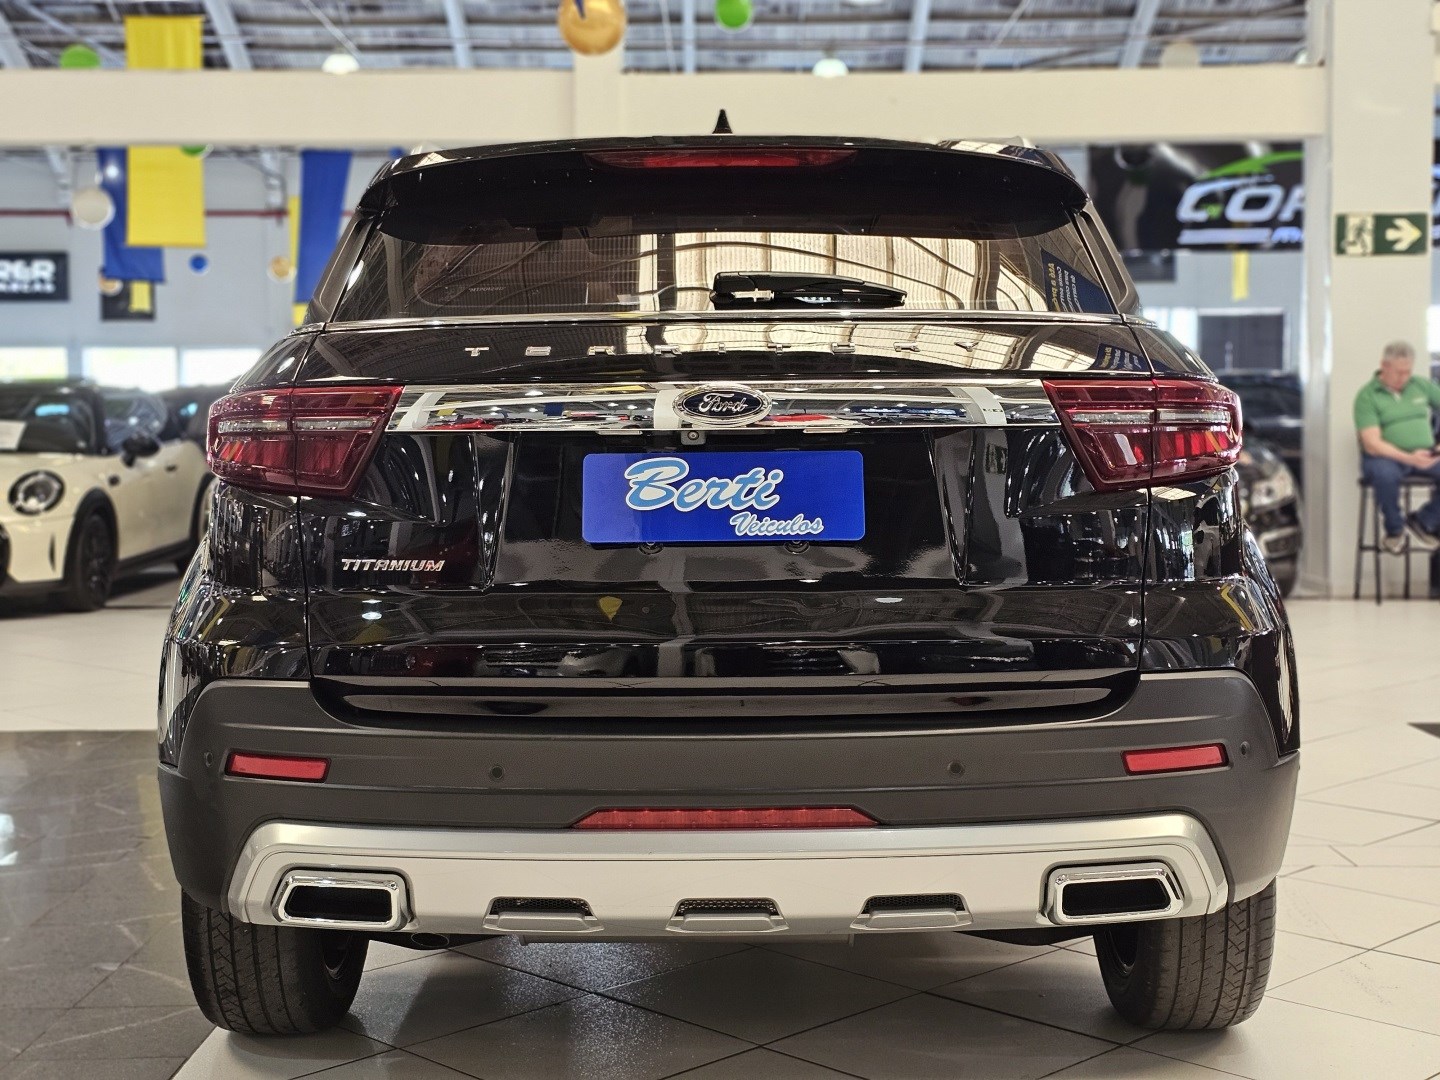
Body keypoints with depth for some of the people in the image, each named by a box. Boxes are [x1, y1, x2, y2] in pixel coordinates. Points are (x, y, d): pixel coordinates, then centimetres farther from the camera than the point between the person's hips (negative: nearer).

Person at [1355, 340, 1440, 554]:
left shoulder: (1422, 385, 13)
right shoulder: (1367, 396, -4)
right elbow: (1372, 444, -13)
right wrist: (1409, 458, -27)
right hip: (1386, 457, -4)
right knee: (1385, 474, -40)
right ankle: (1394, 529, -11)